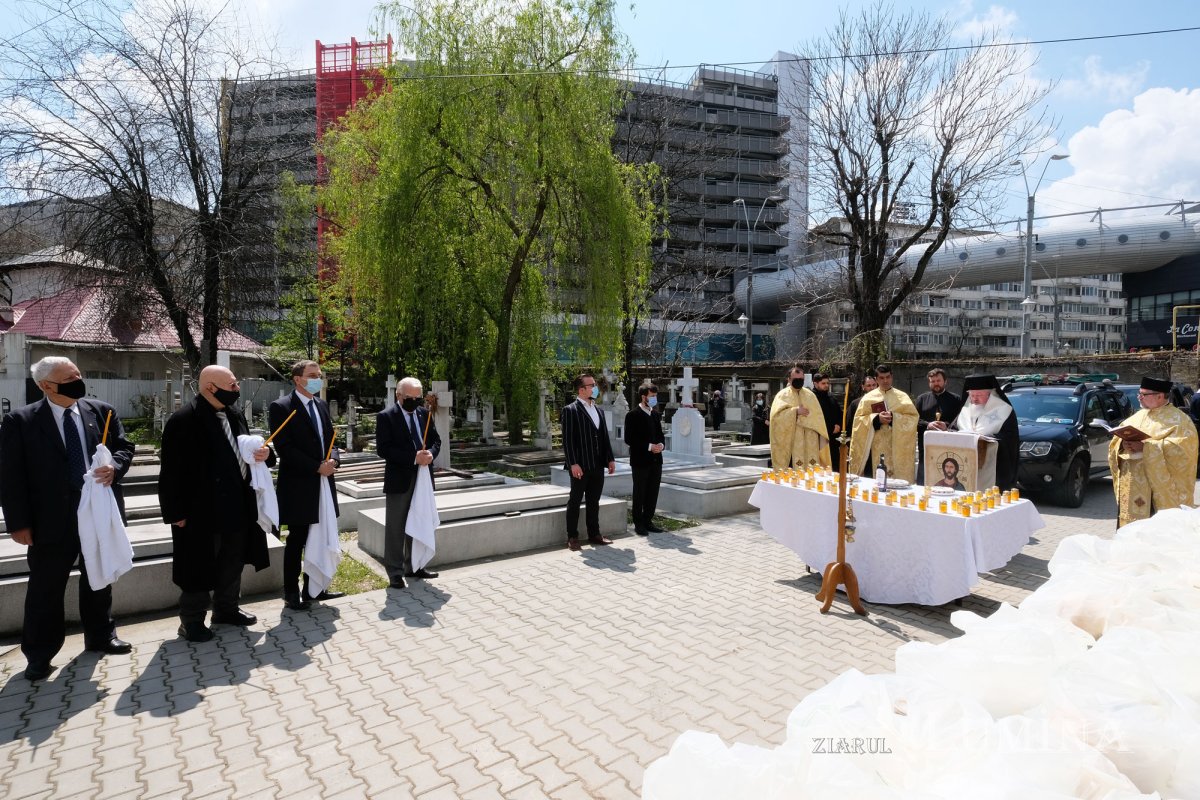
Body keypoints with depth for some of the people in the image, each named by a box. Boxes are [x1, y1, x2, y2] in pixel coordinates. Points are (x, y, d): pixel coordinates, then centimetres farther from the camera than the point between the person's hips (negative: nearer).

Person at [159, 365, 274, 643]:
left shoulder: (233, 414, 7)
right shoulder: (183, 420, -17)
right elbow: (171, 471, -18)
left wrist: (264, 454, -4)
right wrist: (176, 512, -18)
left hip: (236, 506, 8)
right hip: (202, 510, -8)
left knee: (233, 562, 19)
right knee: (200, 566, 7)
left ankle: (226, 609, 35)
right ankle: (191, 620, 23)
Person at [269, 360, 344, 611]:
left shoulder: (322, 406, 12)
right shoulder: (281, 407, -9)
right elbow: (284, 447, -15)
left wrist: (333, 461, -5)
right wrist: (317, 467, -17)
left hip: (323, 483, 6)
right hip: (298, 485, -6)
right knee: (297, 540, 5)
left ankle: (313, 588, 23)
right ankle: (291, 593, 20)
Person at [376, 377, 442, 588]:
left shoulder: (424, 413, 7)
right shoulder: (386, 417, -9)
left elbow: (436, 440, 10)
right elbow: (383, 449, -16)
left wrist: (430, 453, -12)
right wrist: (413, 457, -23)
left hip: (422, 478, 6)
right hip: (399, 480, -5)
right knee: (395, 528, 3)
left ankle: (413, 567, 29)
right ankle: (395, 572, 13)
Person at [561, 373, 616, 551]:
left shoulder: (598, 410, 14)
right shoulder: (570, 410, -8)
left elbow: (604, 437, 16)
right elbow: (567, 440, -13)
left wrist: (610, 458, 10)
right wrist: (573, 463, -18)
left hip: (598, 464, 7)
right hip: (580, 465, -7)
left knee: (594, 501, 13)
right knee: (575, 501, 4)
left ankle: (594, 534, 23)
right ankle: (572, 537, 13)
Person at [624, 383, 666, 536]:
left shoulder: (656, 414, 12)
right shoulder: (633, 415, -9)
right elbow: (628, 439, -13)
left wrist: (661, 445, -4)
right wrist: (649, 447, -18)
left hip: (656, 460, 6)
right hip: (640, 461, -6)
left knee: (653, 493, 10)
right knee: (639, 494, 3)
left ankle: (648, 521, 21)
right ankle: (638, 524, 12)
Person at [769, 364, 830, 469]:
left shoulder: (810, 395, 15)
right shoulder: (782, 395, 2)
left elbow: (818, 418, 13)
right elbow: (776, 415, -11)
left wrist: (823, 438, 6)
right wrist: (795, 411, -16)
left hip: (810, 442, 4)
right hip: (791, 443, -4)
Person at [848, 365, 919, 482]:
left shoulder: (902, 397, 8)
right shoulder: (868, 397, 7)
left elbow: (913, 417, 1)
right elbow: (858, 419, 2)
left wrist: (894, 417, -14)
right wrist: (876, 418, -13)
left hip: (896, 447, 0)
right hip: (875, 447, 0)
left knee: (897, 478, -3)